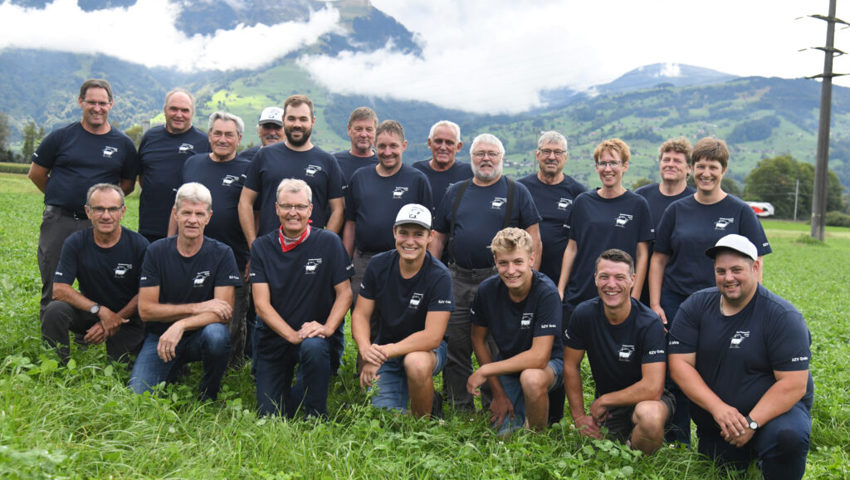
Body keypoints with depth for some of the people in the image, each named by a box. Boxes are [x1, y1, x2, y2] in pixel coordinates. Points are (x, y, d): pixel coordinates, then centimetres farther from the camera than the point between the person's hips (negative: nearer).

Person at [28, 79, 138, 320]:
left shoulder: (123, 144, 5)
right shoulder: (61, 136, 2)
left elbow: (128, 183, 14)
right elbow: (36, 173, 10)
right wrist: (61, 197, 11)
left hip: (99, 225, 1)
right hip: (57, 221, -1)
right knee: (53, 288, 5)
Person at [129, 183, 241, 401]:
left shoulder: (222, 254, -7)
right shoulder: (156, 251, -3)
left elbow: (224, 313, -14)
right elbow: (145, 310, -7)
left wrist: (181, 325, -28)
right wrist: (197, 307, -17)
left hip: (200, 335, -1)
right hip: (159, 336, 2)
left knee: (216, 334, -35)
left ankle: (208, 395, -6)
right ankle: (176, 370, 17)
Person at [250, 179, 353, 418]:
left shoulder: (329, 243, -4)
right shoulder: (262, 247, 0)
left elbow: (344, 293, -4)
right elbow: (262, 304, -6)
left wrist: (327, 328, -21)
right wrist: (292, 335, -19)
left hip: (315, 334, -2)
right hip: (274, 337, 2)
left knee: (313, 348, -37)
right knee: (269, 415, -3)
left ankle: (315, 417, -14)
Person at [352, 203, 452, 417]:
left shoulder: (439, 276, -19)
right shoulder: (378, 265, -7)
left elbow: (432, 337, -25)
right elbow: (361, 313, -4)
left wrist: (384, 352, -32)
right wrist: (365, 348, -26)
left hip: (426, 349, -3)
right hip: (385, 349, 3)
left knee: (416, 364, -38)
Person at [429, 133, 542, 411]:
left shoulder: (517, 192, 5)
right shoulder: (455, 193, 14)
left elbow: (534, 239, 1)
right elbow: (438, 237, 15)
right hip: (458, 282, 3)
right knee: (456, 347, 6)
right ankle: (460, 410, 18)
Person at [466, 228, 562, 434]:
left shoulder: (546, 293, -26)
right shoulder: (487, 290, -14)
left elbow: (539, 357, -29)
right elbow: (478, 339, 1)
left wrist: (485, 370, -23)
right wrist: (498, 393, -2)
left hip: (547, 364, -4)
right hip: (507, 362, 4)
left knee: (531, 379, -37)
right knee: (504, 435, -10)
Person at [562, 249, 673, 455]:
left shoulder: (649, 324, -22)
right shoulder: (584, 314, -10)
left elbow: (652, 388, -28)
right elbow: (571, 366, 2)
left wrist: (603, 401, -17)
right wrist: (579, 415, -1)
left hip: (647, 400, -4)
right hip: (605, 407, 4)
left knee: (649, 415, -38)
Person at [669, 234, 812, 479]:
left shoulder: (783, 316, -15)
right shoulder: (695, 306, -5)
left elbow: (794, 384, -19)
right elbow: (679, 363, -11)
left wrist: (751, 422, -26)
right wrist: (718, 408, -21)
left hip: (772, 409, -4)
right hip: (712, 417, 4)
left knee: (787, 438, -34)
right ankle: (743, 457, 38)